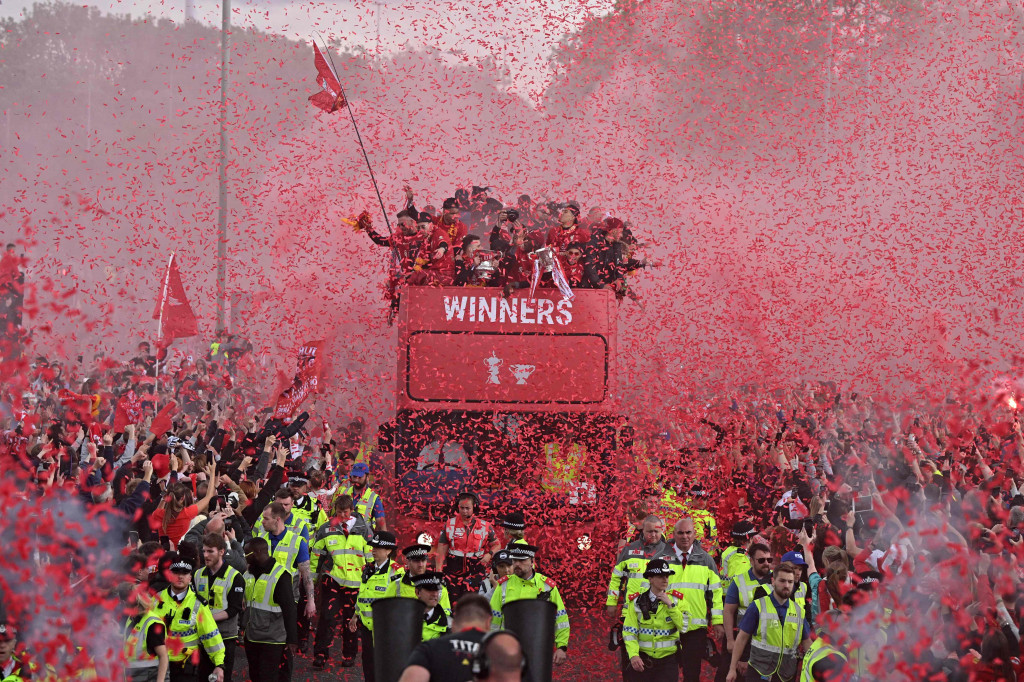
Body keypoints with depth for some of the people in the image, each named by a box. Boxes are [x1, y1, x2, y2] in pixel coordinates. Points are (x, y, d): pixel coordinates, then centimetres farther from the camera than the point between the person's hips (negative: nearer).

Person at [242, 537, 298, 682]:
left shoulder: (280, 575, -14)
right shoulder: (249, 574, 10)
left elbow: (289, 610, -14)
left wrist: (292, 639, -16)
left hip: (272, 642, -8)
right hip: (251, 638, 8)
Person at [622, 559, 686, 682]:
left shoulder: (676, 600, 4)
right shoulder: (636, 601, 2)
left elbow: (684, 627, -8)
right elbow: (629, 632, -4)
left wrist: (670, 605, -13)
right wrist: (633, 655, -19)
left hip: (668, 660, 0)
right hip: (643, 659, 0)